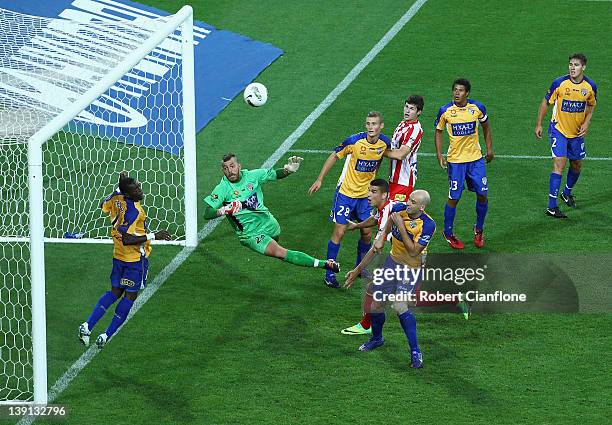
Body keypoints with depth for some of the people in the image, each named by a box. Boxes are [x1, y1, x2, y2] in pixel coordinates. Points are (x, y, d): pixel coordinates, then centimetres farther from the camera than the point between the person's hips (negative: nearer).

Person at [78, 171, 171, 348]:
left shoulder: (117, 199, -2)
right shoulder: (133, 211, -26)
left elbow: (103, 206, 22)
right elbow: (127, 239, -29)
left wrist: (119, 188, 21)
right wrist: (153, 236, -25)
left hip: (119, 256, 8)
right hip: (135, 258, -8)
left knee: (115, 292, 16)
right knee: (130, 296, 5)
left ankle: (87, 326, 5)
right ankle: (106, 336, 5)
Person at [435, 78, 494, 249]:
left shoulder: (478, 108, -5)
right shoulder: (445, 111, -9)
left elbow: (486, 126, 12)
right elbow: (438, 131, 4)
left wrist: (489, 149, 10)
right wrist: (439, 155, -5)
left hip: (476, 158, 2)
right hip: (455, 160, -2)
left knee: (482, 194, 2)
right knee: (454, 197, -1)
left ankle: (479, 229, 23)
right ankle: (448, 233, 17)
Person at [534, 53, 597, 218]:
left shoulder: (590, 86, -8)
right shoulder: (559, 83, -17)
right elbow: (545, 102, -4)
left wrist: (586, 122, -4)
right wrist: (539, 124, -3)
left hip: (577, 131, 4)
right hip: (559, 129, -4)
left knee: (577, 164, 16)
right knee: (559, 164, -15)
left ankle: (567, 193, 44)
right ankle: (552, 207, -15)